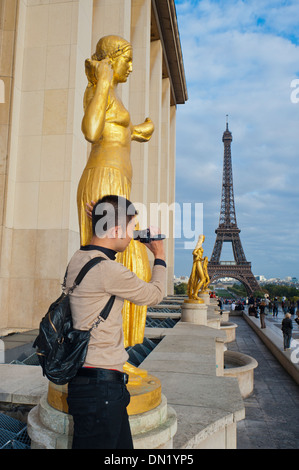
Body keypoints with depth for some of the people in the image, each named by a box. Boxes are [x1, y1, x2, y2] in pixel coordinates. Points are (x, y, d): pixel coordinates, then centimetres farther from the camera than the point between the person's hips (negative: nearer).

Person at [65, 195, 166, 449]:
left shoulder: (78, 259, 6)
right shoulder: (107, 270, -21)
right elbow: (155, 294, -6)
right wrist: (160, 256, 11)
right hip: (100, 386, -9)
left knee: (122, 444, 18)